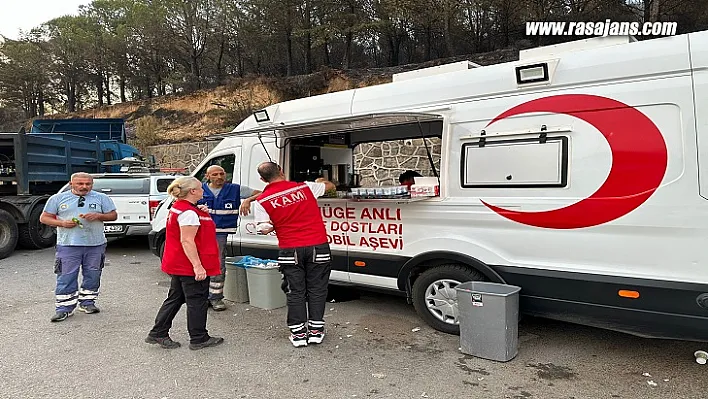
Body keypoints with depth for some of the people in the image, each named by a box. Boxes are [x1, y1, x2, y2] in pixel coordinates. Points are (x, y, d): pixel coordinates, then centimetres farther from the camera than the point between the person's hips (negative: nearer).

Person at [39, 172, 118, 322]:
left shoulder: (102, 198, 7)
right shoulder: (58, 198, 7)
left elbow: (113, 215, 9)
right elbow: (44, 218, 9)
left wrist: (98, 215, -11)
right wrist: (62, 223, -10)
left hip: (95, 244, 1)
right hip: (68, 245, -1)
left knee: (92, 276, 8)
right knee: (66, 277, -2)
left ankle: (87, 302, 22)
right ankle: (64, 307, 5)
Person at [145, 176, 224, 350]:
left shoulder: (177, 208, 13)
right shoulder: (189, 212, -20)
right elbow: (187, 241, -25)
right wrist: (197, 266, -26)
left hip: (178, 264, 10)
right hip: (190, 266, -10)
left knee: (175, 298, 18)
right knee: (197, 300, 2)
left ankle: (158, 334, 25)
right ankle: (199, 339, 14)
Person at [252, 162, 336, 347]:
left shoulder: (262, 201, -2)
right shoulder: (305, 187, 2)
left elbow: (265, 229, -7)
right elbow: (330, 185, 22)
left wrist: (278, 224, 5)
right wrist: (321, 181, 38)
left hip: (291, 250, 0)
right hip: (318, 246, 1)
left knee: (295, 292, 11)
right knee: (316, 289, 11)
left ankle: (298, 333, 16)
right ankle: (315, 330, 17)